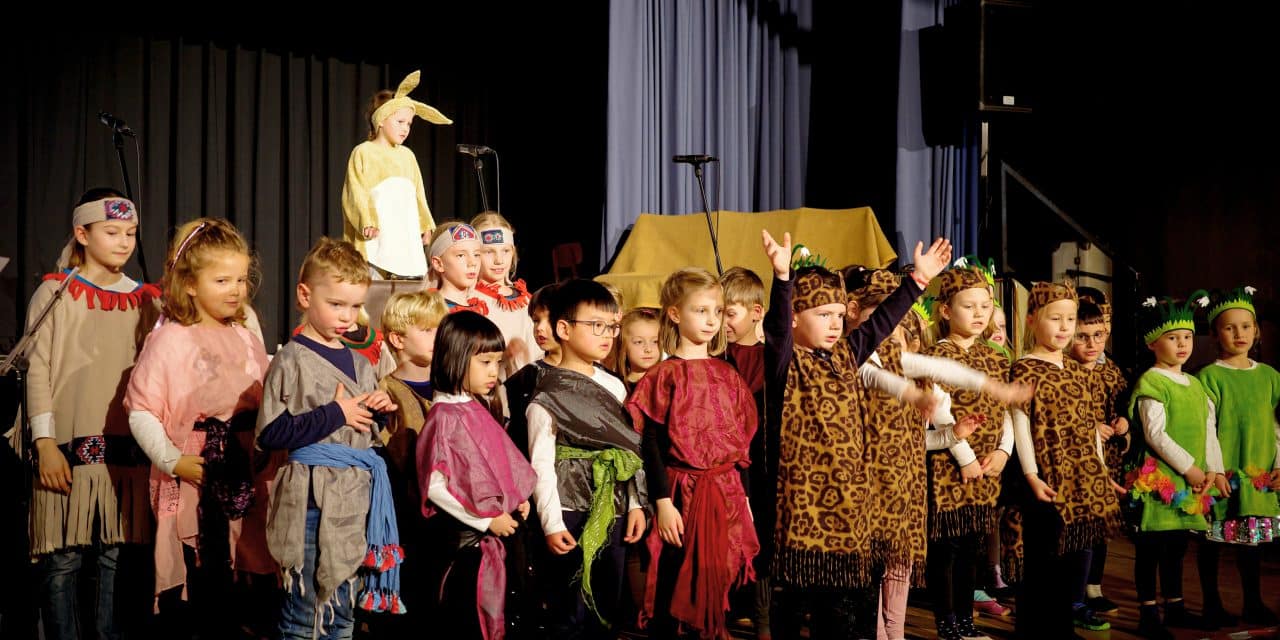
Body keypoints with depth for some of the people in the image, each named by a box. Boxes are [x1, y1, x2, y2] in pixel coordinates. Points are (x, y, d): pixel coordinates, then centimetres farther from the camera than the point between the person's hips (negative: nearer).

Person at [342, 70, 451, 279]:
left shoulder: (407, 155, 17)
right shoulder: (363, 152, 0)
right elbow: (356, 192, -6)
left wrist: (426, 224, 16)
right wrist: (366, 222, -18)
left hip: (406, 234, 6)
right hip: (377, 237, -6)